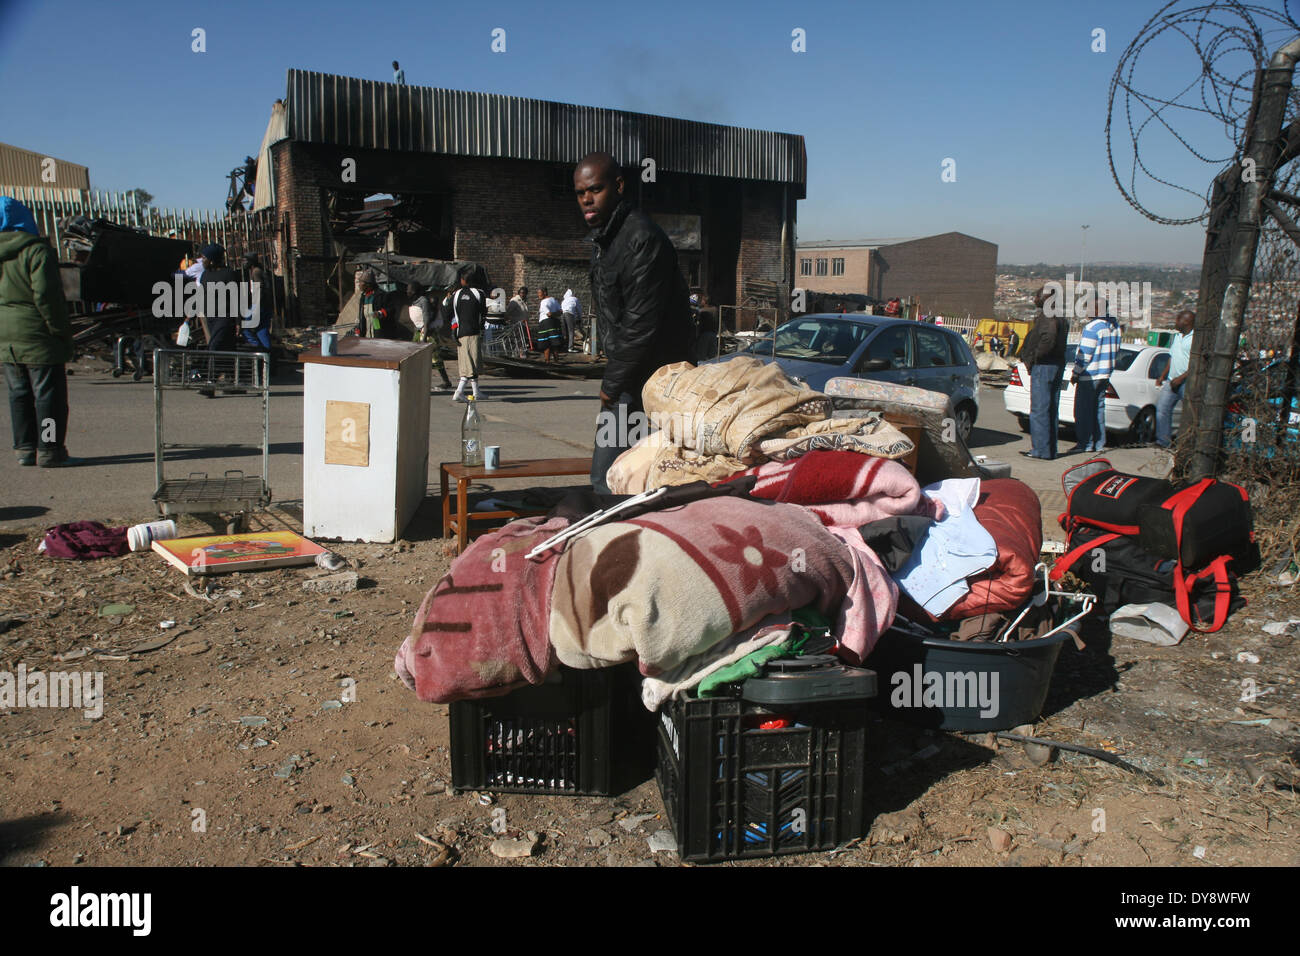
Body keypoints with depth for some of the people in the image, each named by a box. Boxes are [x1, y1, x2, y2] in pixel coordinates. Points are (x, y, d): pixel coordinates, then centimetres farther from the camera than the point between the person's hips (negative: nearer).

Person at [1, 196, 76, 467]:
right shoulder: (36, 250, -12)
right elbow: (46, 295, -18)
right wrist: (61, 330, -11)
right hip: (37, 334, -7)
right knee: (48, 393, -1)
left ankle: (25, 448, 17)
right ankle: (49, 450, -1)